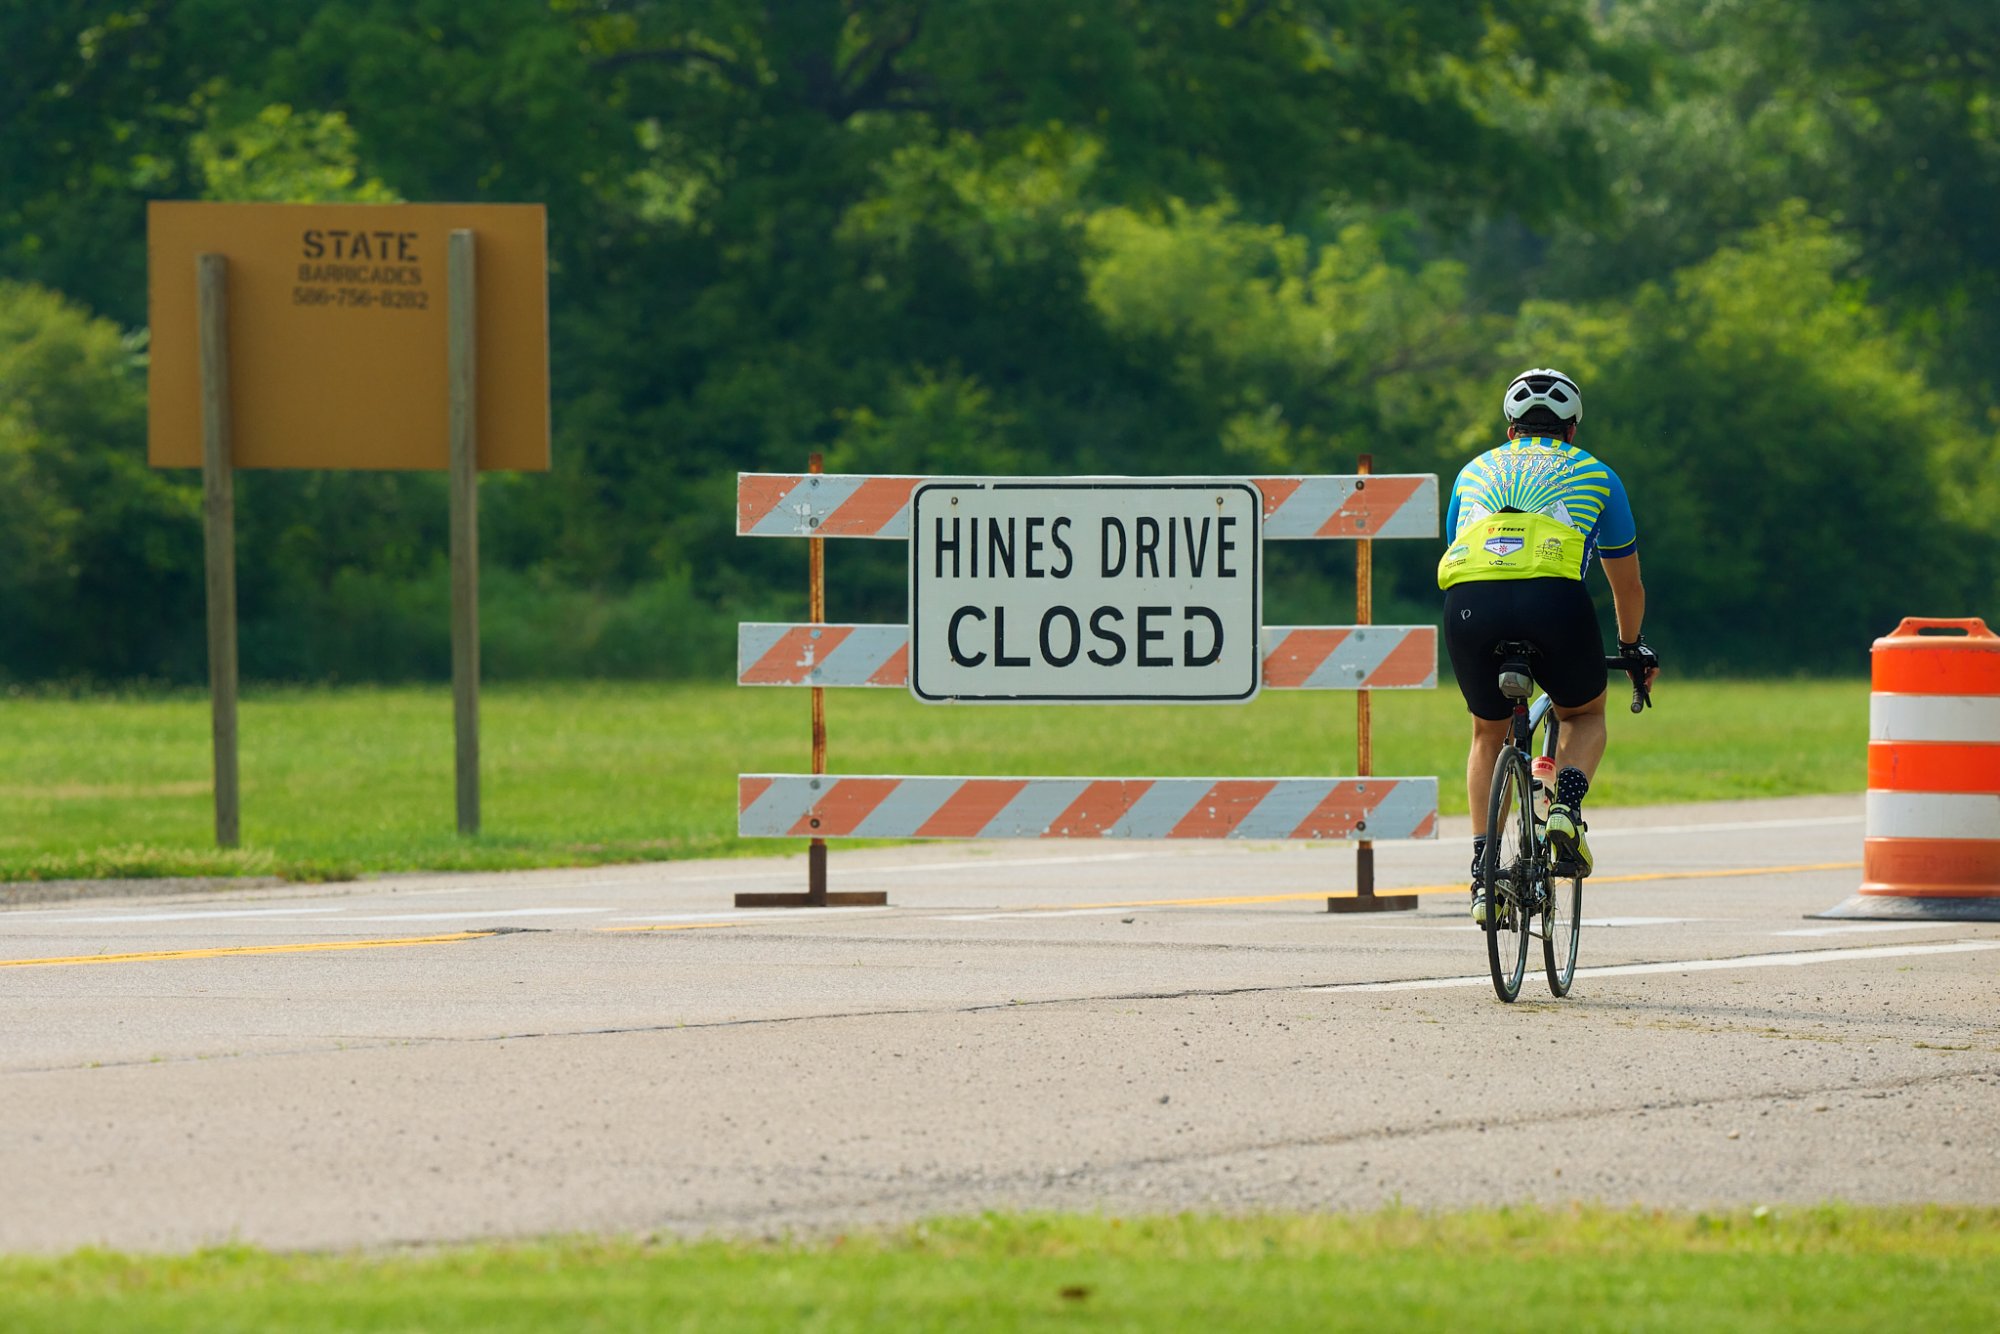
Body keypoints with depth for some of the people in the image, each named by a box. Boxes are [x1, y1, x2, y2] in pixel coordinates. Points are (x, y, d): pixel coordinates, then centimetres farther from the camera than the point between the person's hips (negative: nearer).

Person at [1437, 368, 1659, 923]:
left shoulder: (1475, 472, 32)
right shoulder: (1594, 475, 27)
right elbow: (1627, 583, 36)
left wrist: (1480, 630, 59)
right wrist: (1634, 647, 54)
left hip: (1470, 604, 2)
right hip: (1554, 599, -2)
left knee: (1489, 732, 26)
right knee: (1586, 715, 27)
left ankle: (1482, 872, 15)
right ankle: (1567, 807, -2)